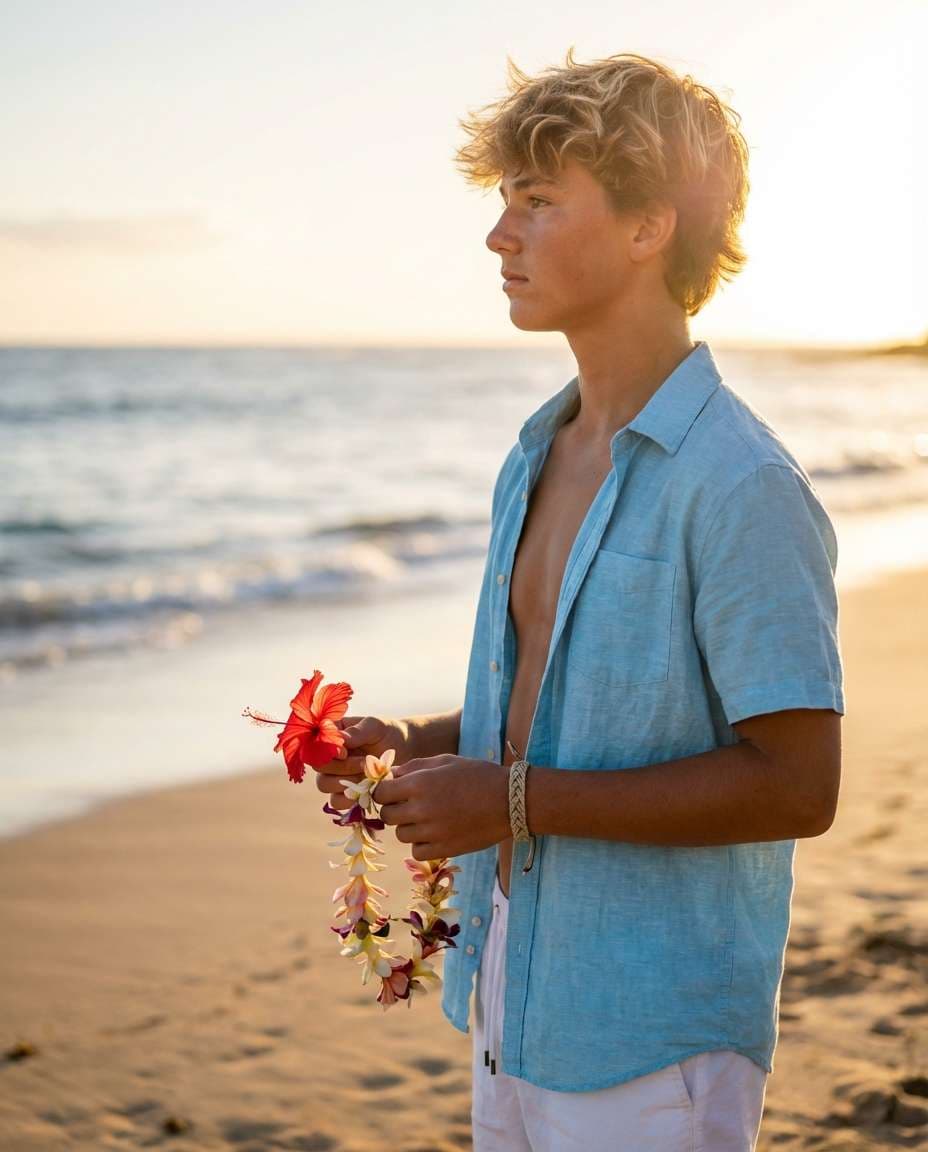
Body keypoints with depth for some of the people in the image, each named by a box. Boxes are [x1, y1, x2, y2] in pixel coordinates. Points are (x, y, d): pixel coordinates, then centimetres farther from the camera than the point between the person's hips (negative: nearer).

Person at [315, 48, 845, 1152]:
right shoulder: (536, 457, 8)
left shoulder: (741, 485, -19)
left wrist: (521, 800, -21)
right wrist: (420, 743, 1)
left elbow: (797, 786, -21)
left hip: (651, 1035, -7)